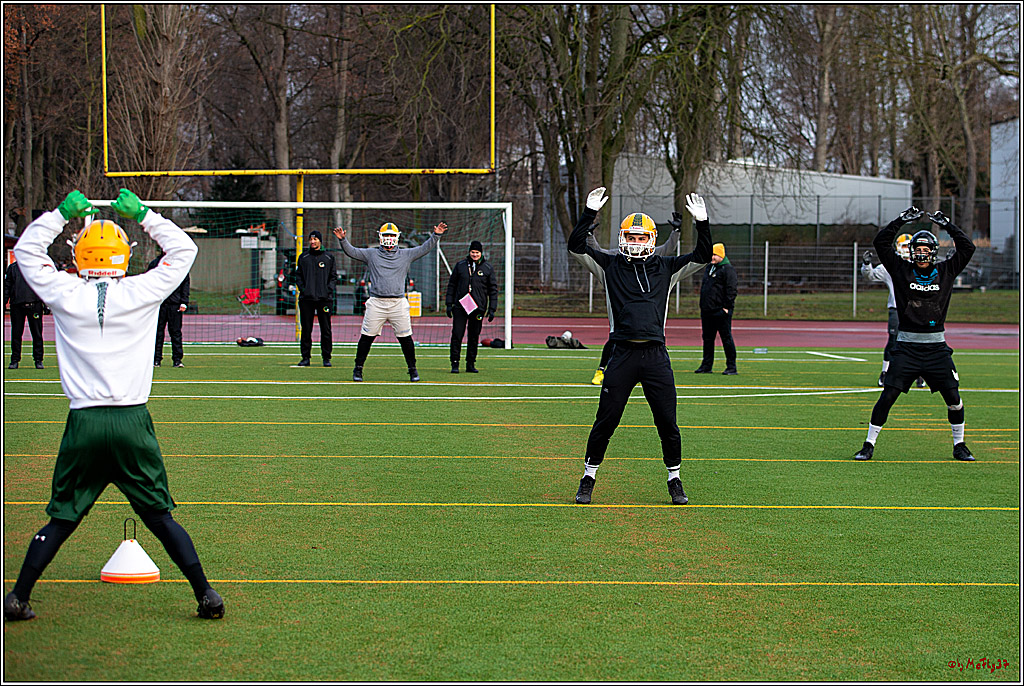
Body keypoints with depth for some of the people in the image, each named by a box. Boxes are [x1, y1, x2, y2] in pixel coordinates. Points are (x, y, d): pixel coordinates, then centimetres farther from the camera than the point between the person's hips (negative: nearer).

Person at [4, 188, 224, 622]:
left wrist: (63, 213, 19)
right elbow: (183, 250, 14)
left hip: (83, 424, 1)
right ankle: (206, 596, 6)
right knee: (160, 516, 7)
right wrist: (141, 214, 16)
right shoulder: (141, 293, -1)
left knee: (61, 519, 11)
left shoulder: (65, 294, 1)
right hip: (133, 423, -1)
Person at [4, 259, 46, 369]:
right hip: (17, 304, 1)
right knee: (16, 333, 3)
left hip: (34, 303, -1)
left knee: (37, 334, 0)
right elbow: (7, 286, 12)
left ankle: (38, 360, 7)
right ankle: (15, 360, 10)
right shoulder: (13, 267, 12)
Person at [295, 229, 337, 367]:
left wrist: (328, 290, -5)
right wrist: (302, 289, -2)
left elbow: (333, 277, 10)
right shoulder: (303, 257, 10)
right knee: (306, 329, 2)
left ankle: (326, 358, 6)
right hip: (306, 298, 1)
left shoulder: (329, 258, 8)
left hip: (324, 298, -1)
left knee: (326, 330, -1)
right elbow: (298, 275, 13)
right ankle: (305, 357, 7)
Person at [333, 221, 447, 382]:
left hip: (398, 303, 0)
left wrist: (436, 235, -3)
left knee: (405, 338, 0)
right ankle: (358, 369, 10)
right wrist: (343, 240, -10)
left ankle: (412, 369, 13)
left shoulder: (406, 255, 12)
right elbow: (351, 251, 6)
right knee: (366, 337, -1)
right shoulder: (371, 254, 11)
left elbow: (425, 248, 9)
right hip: (376, 302, 0)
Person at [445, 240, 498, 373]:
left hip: (478, 307, 0)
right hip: (460, 306, 0)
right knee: (457, 335, -7)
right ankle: (455, 363, -3)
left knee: (474, 336, 5)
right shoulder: (460, 265, 7)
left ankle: (471, 364, 13)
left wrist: (492, 309, 1)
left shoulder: (487, 268, 5)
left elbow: (493, 289, 7)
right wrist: (449, 304, 5)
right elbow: (452, 285, 12)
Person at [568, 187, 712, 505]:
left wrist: (702, 222, 1)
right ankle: (588, 479, 15)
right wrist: (590, 212, -6)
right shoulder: (610, 265, 8)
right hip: (623, 354, -1)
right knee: (605, 422, 2)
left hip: (656, 356, 1)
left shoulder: (665, 267, 12)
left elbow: (703, 255, 13)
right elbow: (576, 245, 1)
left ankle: (674, 480, 18)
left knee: (667, 424, 4)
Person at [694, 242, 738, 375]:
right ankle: (706, 366, 18)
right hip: (707, 311, 8)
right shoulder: (708, 268, 18)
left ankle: (731, 367, 0)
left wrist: (727, 307, -17)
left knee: (726, 338, -4)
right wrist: (703, 305, 19)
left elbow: (731, 290, -13)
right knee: (707, 338, 11)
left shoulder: (727, 269, -7)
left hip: (721, 311, -8)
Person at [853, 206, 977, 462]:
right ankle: (869, 445, 3)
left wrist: (946, 224, 0)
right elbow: (881, 242, -3)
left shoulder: (946, 272, 6)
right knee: (887, 396, -6)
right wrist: (902, 220, -6)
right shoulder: (902, 270, 3)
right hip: (907, 346, -1)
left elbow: (967, 247, 3)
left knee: (953, 397, -1)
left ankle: (959, 446, 17)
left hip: (936, 347, 1)